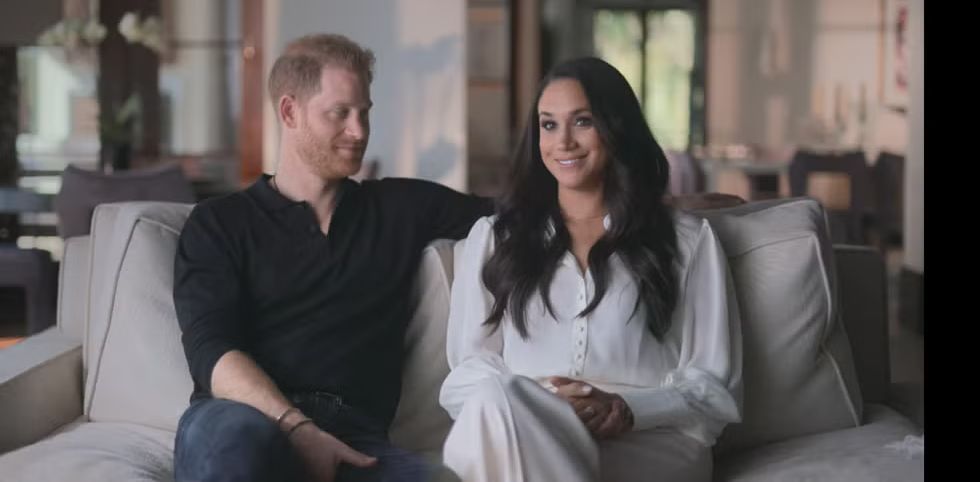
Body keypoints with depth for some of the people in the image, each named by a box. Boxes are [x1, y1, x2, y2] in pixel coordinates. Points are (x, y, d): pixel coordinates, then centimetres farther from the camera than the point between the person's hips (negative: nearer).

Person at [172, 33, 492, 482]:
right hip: (253, 420, -1)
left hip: (351, 439, 2)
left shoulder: (401, 208, 23)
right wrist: (296, 428, -20)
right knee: (235, 432, -41)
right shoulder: (219, 223, 13)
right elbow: (211, 351, -3)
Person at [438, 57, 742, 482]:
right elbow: (466, 373, 14)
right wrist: (533, 406, -10)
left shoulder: (687, 240, 17)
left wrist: (627, 409, -12)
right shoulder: (492, 238, 23)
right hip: (517, 443, 3)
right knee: (497, 399, -37)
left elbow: (715, 387, 10)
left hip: (652, 445, -2)